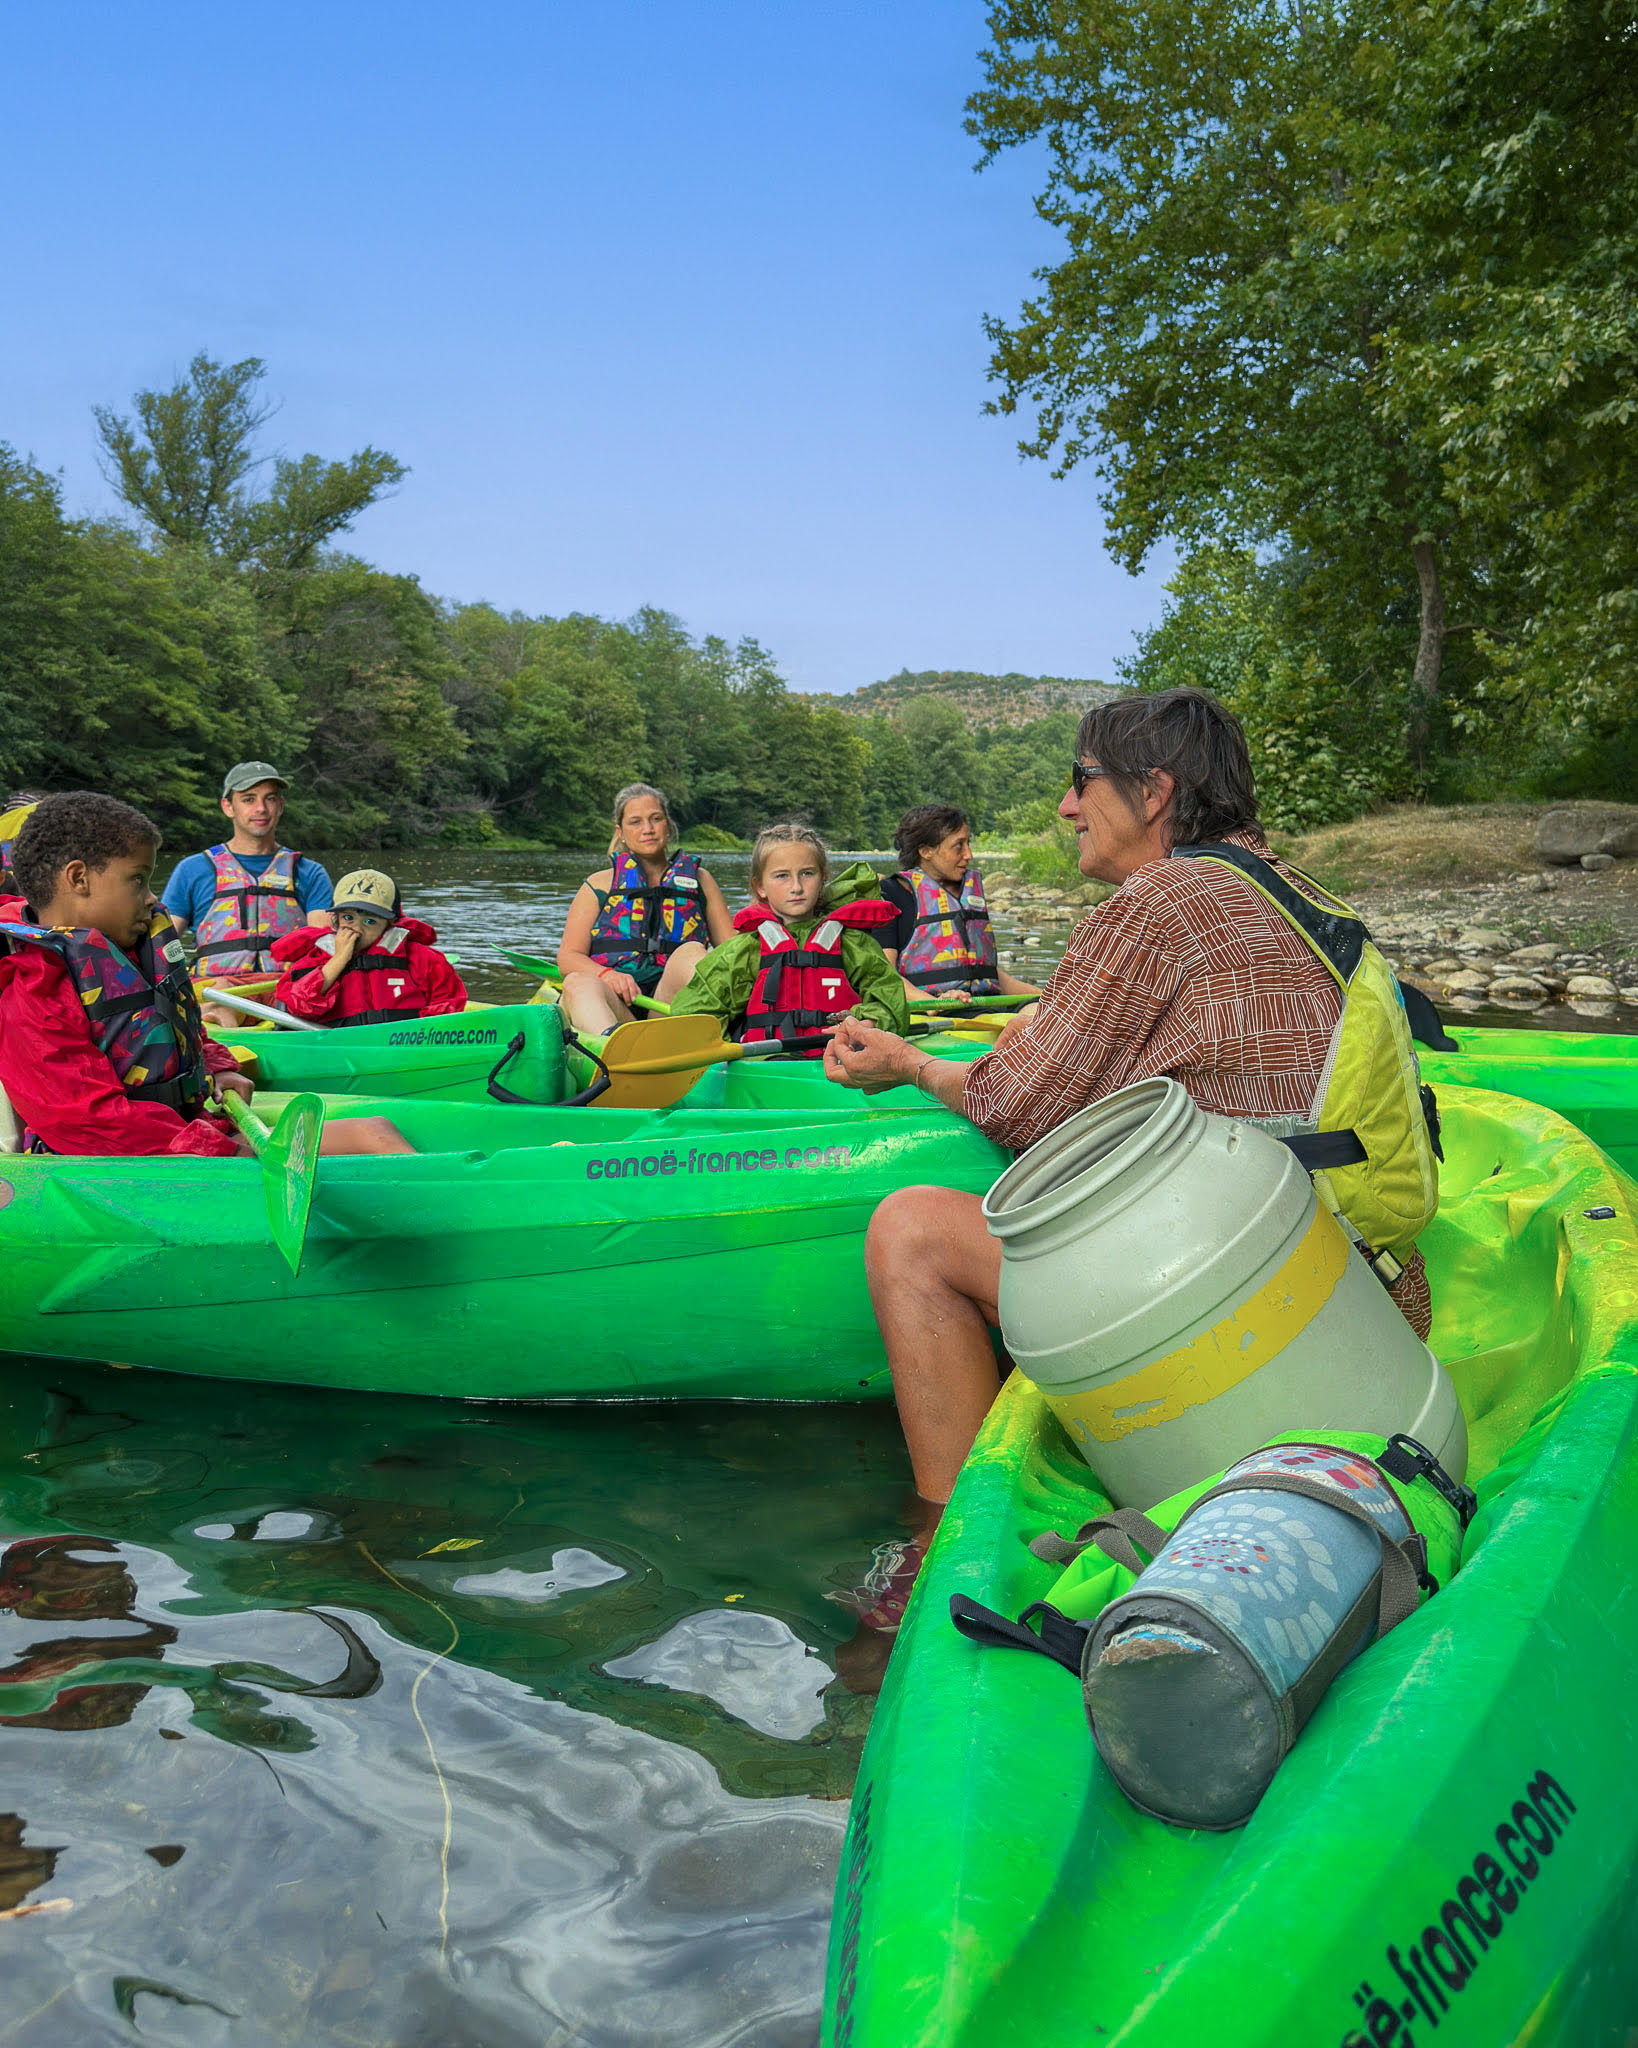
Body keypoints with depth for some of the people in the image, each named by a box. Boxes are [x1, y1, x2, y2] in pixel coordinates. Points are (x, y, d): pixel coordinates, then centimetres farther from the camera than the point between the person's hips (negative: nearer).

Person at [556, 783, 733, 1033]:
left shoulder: (699, 880, 23)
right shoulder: (599, 884, 20)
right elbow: (567, 957, 8)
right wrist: (606, 975, -16)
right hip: (615, 1002, -1)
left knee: (690, 951, -27)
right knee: (577, 983, -32)